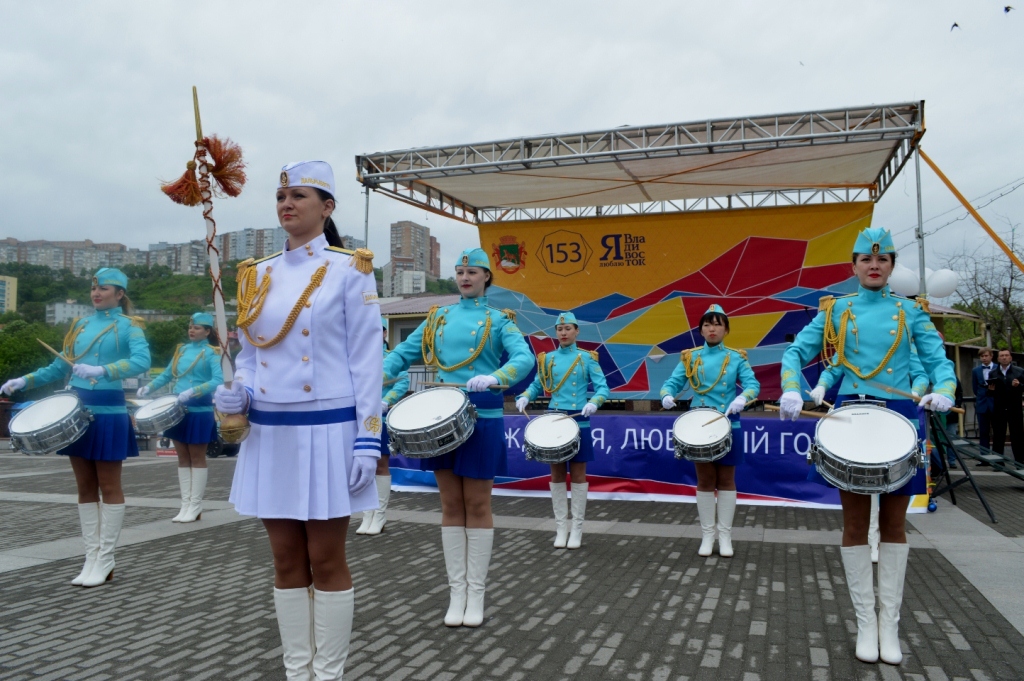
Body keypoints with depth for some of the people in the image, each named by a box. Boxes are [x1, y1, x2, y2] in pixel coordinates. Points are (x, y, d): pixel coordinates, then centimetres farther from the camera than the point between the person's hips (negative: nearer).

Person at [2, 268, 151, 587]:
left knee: (108, 486, 2)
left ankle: (105, 560, 9)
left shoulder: (128, 325, -4)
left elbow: (142, 361, -22)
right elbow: (60, 367, 17)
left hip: (108, 413, -6)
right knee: (85, 486, 9)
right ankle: (91, 558, 16)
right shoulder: (80, 324, 13)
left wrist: (101, 370, -33)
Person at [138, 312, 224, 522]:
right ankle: (185, 505, 15)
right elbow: (167, 374, 18)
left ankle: (195, 506, 8)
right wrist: (149, 388, 2)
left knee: (197, 458, 2)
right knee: (183, 458, 9)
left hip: (199, 411, -6)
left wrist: (193, 391, -29)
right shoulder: (182, 349, 12)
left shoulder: (212, 353, -6)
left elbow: (219, 380, -20)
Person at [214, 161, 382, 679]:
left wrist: (367, 438, -12)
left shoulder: (349, 269, -4)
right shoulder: (258, 274, 11)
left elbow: (366, 359, -7)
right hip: (269, 433, 5)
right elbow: (248, 353, 15)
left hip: (327, 430, -5)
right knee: (287, 560, 12)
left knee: (326, 560, 4)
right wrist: (236, 393, -7)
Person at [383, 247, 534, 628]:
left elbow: (524, 358, -13)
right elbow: (404, 353, 10)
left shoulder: (498, 320, 3)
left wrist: (494, 378, -33)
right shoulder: (439, 318, 14)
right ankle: (456, 592, 17)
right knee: (451, 506, 7)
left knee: (477, 506, 3)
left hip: (481, 417, -3)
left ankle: (476, 593, 14)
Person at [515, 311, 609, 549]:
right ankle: (561, 527, 14)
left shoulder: (587, 358, 1)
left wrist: (593, 403, -23)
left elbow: (603, 388, -4)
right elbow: (537, 386, 14)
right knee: (557, 474, 5)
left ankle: (577, 528, 11)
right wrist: (524, 397, -6)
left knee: (578, 474, 3)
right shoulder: (547, 359, 8)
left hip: (579, 422, -2)